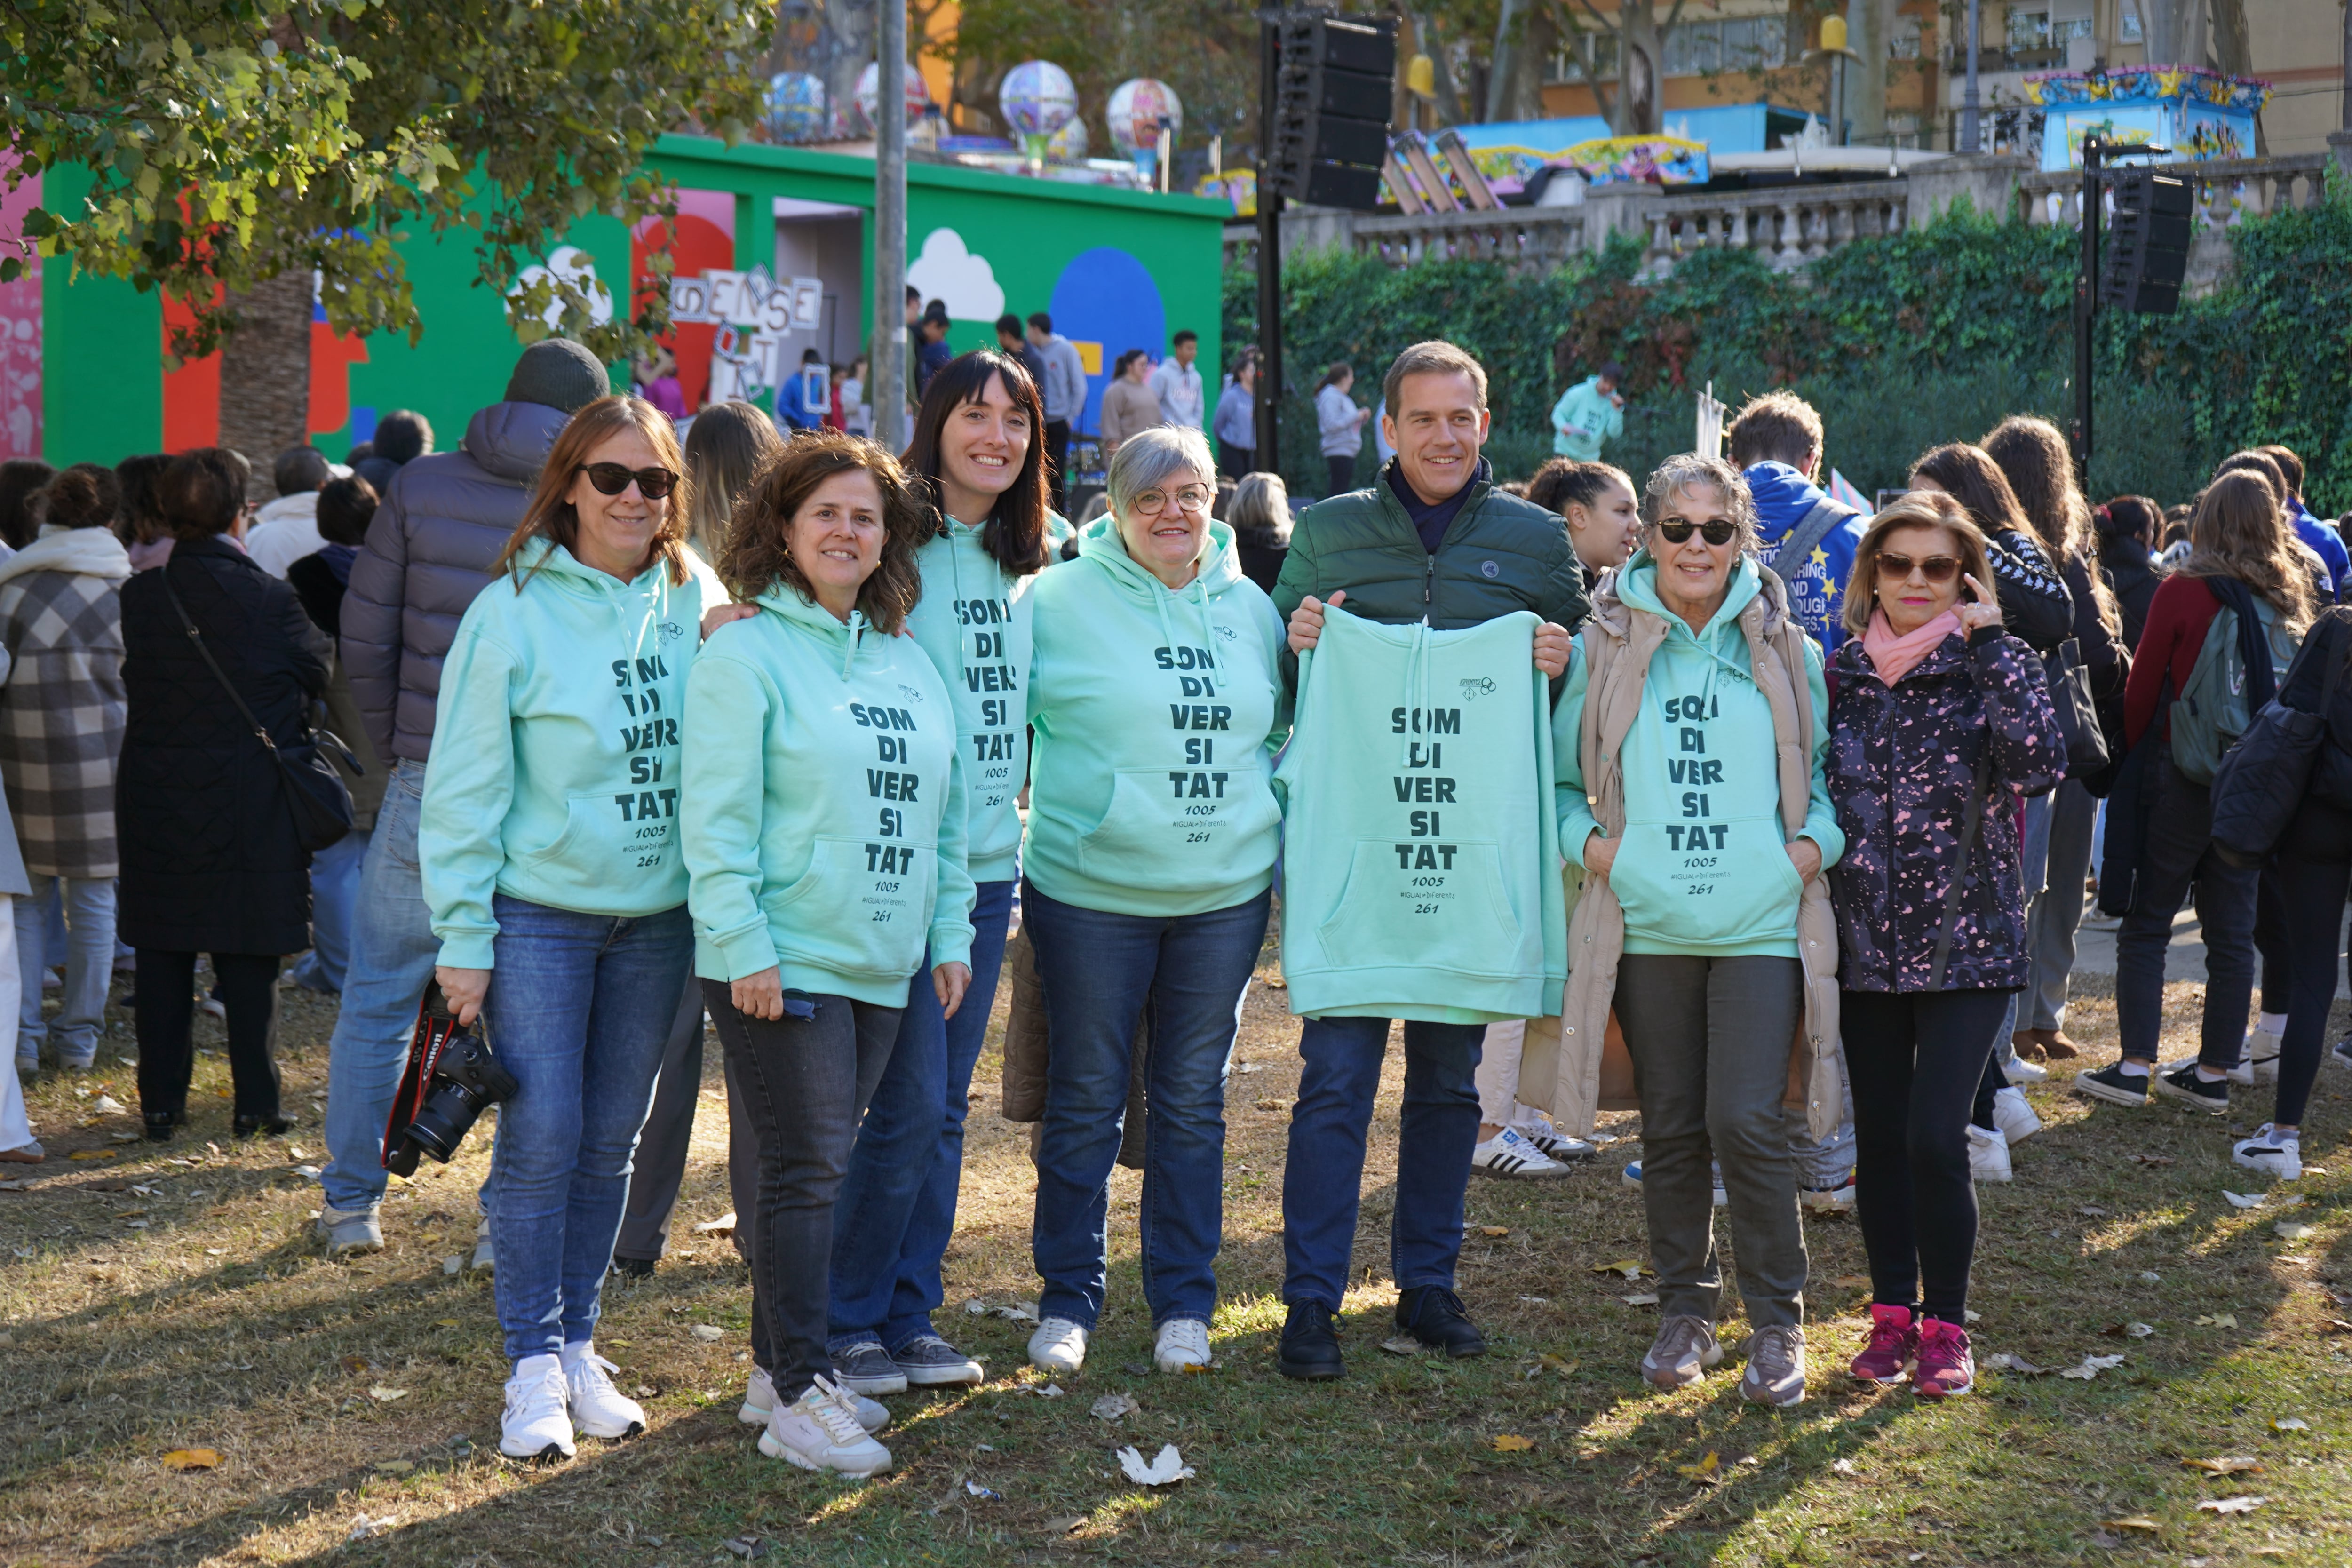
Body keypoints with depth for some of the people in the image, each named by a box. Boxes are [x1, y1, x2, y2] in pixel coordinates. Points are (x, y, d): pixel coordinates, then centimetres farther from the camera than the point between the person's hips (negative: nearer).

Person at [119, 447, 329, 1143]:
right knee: (249, 958, 5)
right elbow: (325, 671, 0)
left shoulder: (139, 596, -3)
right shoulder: (269, 600, -13)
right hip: (248, 802, -3)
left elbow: (133, 678, 7)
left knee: (162, 955, 10)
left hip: (154, 799, 3)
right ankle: (255, 1104, 9)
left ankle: (162, 1103, 12)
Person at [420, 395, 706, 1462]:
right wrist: (462, 938, -9)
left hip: (657, 920, 4)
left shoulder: (694, 602, 3)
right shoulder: (515, 611, -9)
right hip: (539, 917, -4)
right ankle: (534, 1365, 8)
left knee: (610, 1143, 11)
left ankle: (578, 1344, 24)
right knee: (540, 1140, -4)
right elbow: (466, 789, -7)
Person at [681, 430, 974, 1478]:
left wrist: (950, 936, 12)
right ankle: (797, 1397, 1)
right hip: (783, 962, -7)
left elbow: (943, 812, 17)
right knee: (806, 1169, -6)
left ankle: (779, 1364, 25)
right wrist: (745, 947, -17)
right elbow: (718, 820, -12)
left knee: (818, 1165, 14)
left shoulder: (909, 663, 13)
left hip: (882, 965, 7)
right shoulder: (747, 654, -7)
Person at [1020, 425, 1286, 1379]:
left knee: (1194, 1100, 10)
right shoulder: (1061, 603, -4)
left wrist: (1291, 783, 10)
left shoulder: (1250, 609, 9)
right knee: (1085, 1100, 4)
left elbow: (1280, 733, 21)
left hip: (1225, 894, 3)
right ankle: (1068, 1301, 16)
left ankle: (1184, 1301, 20)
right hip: (1091, 891, -3)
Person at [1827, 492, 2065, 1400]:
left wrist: (1991, 644, -18)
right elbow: (1807, 794, 14)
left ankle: (1945, 1326, 5)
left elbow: (2041, 763, -21)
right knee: (1879, 1138, 9)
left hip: (1967, 944, -3)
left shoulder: (1995, 666, -3)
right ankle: (1892, 1314, 22)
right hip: (1866, 943, 3)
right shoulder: (1840, 673, 5)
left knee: (1935, 1136, -10)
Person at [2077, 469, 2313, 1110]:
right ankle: (2215, 1071, 13)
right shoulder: (2290, 599, 4)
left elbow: (2142, 688, -5)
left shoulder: (2184, 591, -10)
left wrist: (2131, 757, 7)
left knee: (2146, 924, 2)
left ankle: (2136, 1067, -3)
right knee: (2232, 931, 9)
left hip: (2187, 775, -5)